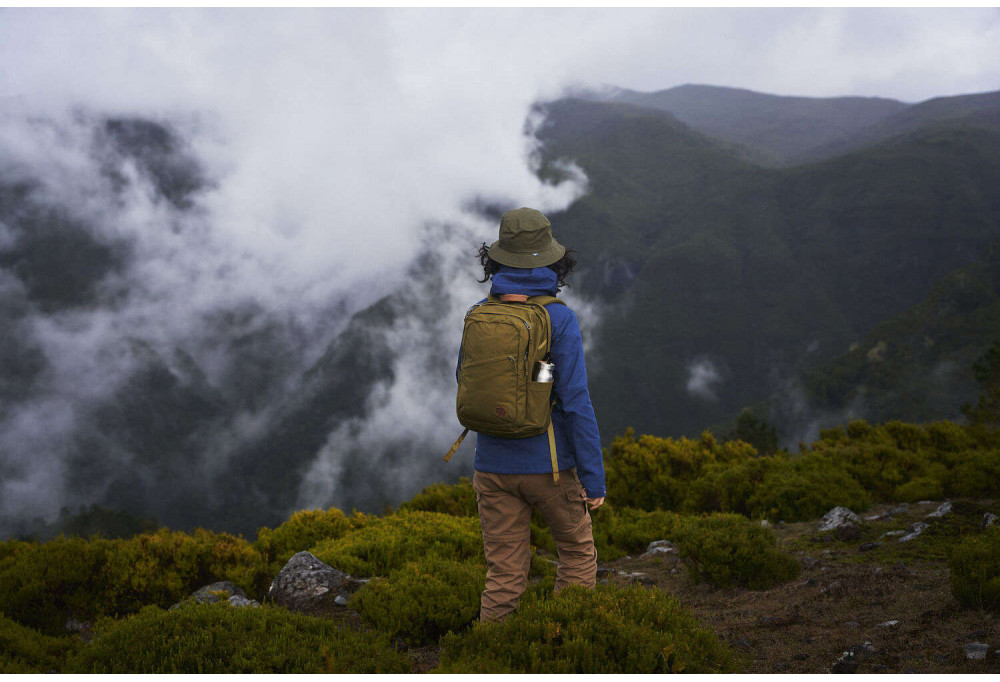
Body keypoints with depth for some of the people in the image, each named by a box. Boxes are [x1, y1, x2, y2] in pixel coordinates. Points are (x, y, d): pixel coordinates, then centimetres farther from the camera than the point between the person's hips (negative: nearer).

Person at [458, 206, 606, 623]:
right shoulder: (559, 319, -14)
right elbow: (576, 401, -15)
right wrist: (594, 476, -10)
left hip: (494, 465, 3)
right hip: (549, 464, -3)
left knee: (503, 577, 11)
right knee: (578, 555, 20)